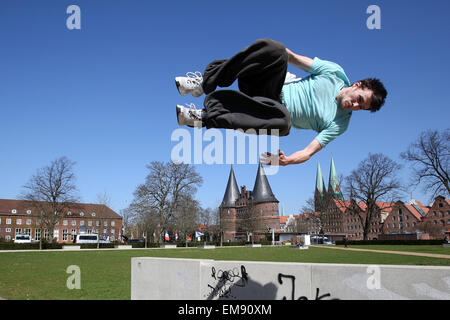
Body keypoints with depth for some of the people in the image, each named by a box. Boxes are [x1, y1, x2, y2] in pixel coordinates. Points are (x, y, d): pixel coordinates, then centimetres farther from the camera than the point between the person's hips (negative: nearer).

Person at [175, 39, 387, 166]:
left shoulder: (339, 124, -4)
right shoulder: (335, 72, 0)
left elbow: (310, 151, -13)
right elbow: (291, 57, 5)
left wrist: (287, 160, -34)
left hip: (279, 111, -1)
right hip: (274, 92, 2)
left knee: (283, 123, -43)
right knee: (274, 49, -29)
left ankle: (207, 116, -32)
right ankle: (206, 82, -22)